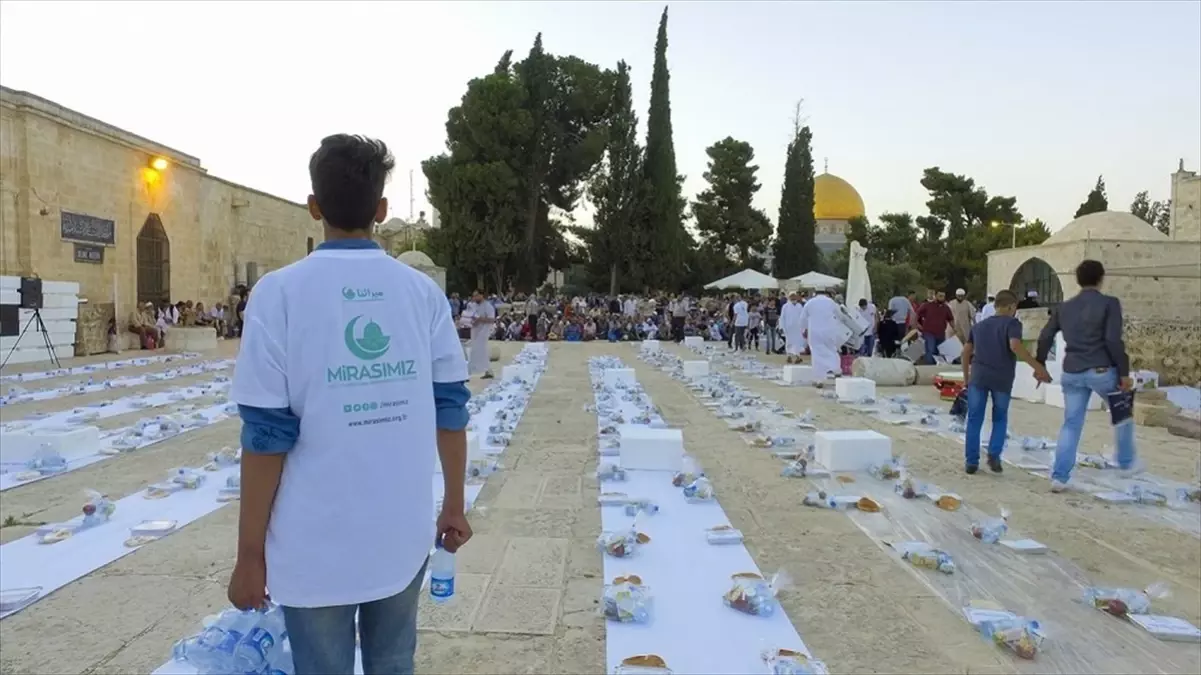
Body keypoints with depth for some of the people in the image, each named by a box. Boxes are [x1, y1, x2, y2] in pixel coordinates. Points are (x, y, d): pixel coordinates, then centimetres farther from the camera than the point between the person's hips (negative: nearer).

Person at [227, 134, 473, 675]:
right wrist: (454, 507, 12)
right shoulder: (423, 291, -1)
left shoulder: (281, 291, -9)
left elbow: (267, 434, -11)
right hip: (404, 534, 3)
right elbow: (450, 409, 0)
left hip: (316, 545, -2)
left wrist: (250, 553, -2)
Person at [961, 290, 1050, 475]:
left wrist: (966, 376, 28)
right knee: (1000, 418, 14)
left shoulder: (979, 325, 20)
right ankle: (994, 455, 1)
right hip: (1002, 378, -3)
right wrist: (1038, 367, -17)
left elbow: (966, 351, 19)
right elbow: (1015, 346, -16)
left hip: (978, 375, 3)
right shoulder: (1011, 323, 3)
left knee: (975, 419, 6)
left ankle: (971, 461, 4)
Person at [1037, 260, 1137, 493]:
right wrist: (1124, 372, -8)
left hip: (1071, 372, 4)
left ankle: (1059, 477, 2)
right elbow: (1113, 340, -13)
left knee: (1071, 424, 8)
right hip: (1101, 370, -4)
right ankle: (1126, 463, 32)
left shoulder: (1064, 307, 10)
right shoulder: (1109, 303, -5)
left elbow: (1045, 337, 9)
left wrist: (1040, 365, 21)